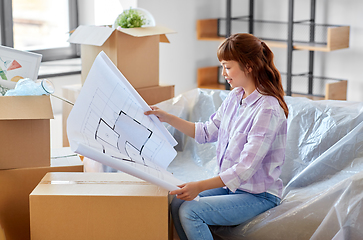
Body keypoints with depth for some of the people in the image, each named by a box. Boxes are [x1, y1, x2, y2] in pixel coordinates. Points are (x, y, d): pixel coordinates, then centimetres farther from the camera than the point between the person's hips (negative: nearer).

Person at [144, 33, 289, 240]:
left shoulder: (268, 110, -23)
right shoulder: (235, 98, 5)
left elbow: (245, 169, -26)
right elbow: (207, 132, 18)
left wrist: (200, 186, -32)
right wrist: (167, 118, 11)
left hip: (259, 194, -8)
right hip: (230, 184, 8)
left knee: (190, 211, -22)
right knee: (177, 204, -10)